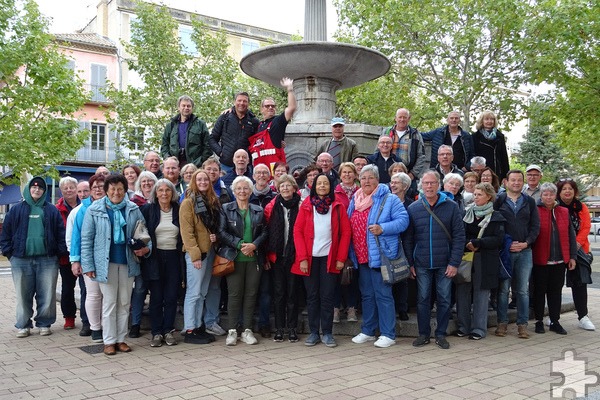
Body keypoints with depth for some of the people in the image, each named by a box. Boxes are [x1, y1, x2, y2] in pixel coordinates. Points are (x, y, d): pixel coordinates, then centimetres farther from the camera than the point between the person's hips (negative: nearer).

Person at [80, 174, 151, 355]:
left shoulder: (133, 209, 5)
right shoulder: (94, 210, -2)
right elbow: (86, 239, -2)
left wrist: (146, 248, -7)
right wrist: (88, 265, -7)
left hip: (127, 263, 3)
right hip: (105, 263, -3)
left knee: (124, 303, 10)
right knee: (109, 303, 2)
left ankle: (121, 339, 21)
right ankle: (109, 341, 13)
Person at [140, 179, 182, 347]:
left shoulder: (179, 210, 6)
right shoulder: (147, 209, 1)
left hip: (174, 257, 2)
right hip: (154, 257, -1)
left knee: (171, 297, 2)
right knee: (156, 297, 2)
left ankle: (168, 331, 14)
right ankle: (156, 333, 11)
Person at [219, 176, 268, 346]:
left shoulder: (258, 211, 12)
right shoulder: (226, 209, 4)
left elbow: (264, 232, 7)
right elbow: (222, 232, -4)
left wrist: (254, 245, -11)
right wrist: (239, 244, -15)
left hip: (254, 258, 3)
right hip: (234, 258, -2)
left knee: (251, 293, 5)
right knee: (234, 293, -1)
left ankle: (247, 330, 14)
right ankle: (232, 330, 9)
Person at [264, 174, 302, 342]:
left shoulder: (301, 206, -1)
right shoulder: (271, 207, 4)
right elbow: (266, 231, 4)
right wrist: (267, 254, -1)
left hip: (294, 256, -1)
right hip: (277, 256, 1)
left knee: (292, 292, 6)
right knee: (279, 292, 7)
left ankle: (292, 329, 15)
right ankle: (279, 328, 16)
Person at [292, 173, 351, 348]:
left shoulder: (337, 207, 4)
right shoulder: (306, 206, 3)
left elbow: (345, 232, 1)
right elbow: (297, 231, -1)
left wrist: (341, 258, -6)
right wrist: (302, 258, -9)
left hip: (329, 258, 0)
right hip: (310, 258, 1)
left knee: (327, 296, 2)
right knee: (312, 296, 7)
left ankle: (327, 333, 12)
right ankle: (313, 333, 16)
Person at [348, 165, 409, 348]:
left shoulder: (389, 199, -6)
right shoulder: (355, 201, 13)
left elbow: (403, 220, -12)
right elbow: (348, 226, 21)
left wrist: (383, 228, -24)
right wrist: (350, 254, 11)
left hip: (381, 255, -7)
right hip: (361, 257, 7)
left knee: (383, 295, -3)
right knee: (367, 295, 15)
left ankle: (388, 334, 6)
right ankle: (367, 331, 26)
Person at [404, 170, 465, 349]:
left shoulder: (451, 207, -2)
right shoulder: (413, 208, 2)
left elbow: (459, 236, -3)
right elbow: (408, 239, 5)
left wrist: (454, 262, -8)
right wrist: (410, 263, 0)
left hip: (444, 264, -1)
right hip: (422, 264, 1)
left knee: (444, 299, 6)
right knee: (423, 299, 7)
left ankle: (441, 334, 20)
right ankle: (423, 334, 19)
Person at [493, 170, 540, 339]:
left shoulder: (529, 202, 10)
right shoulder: (498, 201, 2)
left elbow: (535, 225, 7)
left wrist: (526, 243, -7)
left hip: (524, 251, 2)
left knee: (523, 290, 6)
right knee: (503, 289, 2)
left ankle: (522, 324, 13)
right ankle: (502, 323, 11)